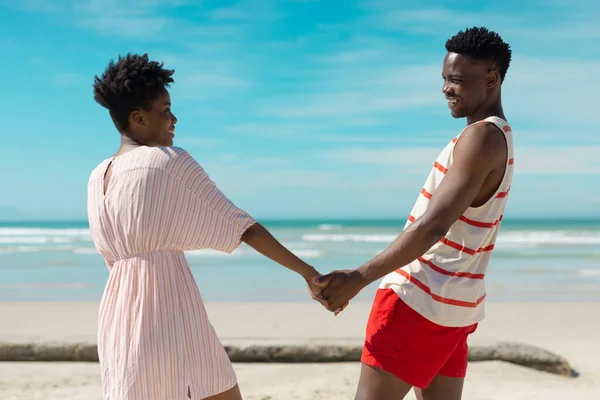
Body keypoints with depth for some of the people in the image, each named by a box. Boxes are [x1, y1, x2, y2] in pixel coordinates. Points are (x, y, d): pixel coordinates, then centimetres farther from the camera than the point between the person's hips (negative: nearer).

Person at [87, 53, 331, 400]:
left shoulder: (97, 179, 14)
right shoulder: (172, 161, -5)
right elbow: (242, 226, -5)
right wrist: (307, 272, -1)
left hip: (119, 316, 7)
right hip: (171, 312, -7)